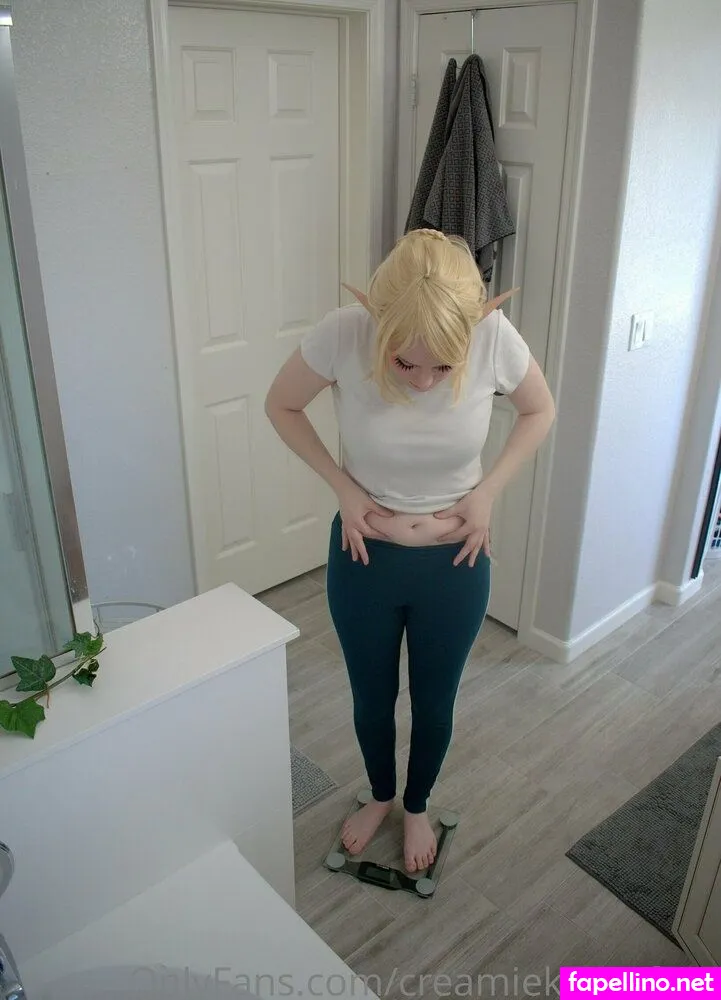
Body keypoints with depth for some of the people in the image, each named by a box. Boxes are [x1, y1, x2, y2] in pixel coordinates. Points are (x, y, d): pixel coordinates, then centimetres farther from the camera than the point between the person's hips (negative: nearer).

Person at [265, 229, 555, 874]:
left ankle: (418, 807, 51)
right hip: (364, 558, 0)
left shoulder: (495, 336, -22)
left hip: (456, 564, 0)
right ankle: (380, 795, 54)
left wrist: (488, 490, -12)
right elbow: (281, 407, -5)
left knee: (434, 702, 20)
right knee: (371, 698, 22)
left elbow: (541, 411, -1)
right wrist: (343, 486, -14)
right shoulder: (344, 333, -24)